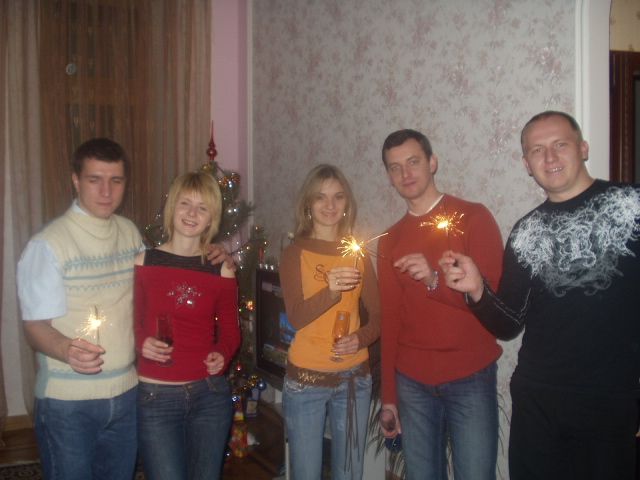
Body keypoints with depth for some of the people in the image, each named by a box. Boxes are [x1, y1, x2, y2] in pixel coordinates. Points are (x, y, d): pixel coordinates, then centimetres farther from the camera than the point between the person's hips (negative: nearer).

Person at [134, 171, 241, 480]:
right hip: (156, 396, -2)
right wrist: (142, 343, -16)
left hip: (210, 394, 2)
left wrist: (222, 354, -10)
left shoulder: (221, 269, 2)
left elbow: (229, 329, 10)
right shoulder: (143, 263, -3)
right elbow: (131, 323, 5)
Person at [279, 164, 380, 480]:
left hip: (355, 377, 3)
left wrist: (361, 338, -16)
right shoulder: (295, 253, -5)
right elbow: (296, 317, -16)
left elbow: (377, 316, 5)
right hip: (306, 378, -3)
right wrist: (331, 291, -34)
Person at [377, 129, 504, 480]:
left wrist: (435, 280, -25)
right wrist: (388, 396, 10)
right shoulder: (389, 241, 10)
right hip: (412, 382, 4)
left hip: (470, 378, -4)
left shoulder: (472, 217, -3)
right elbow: (390, 320, 11)